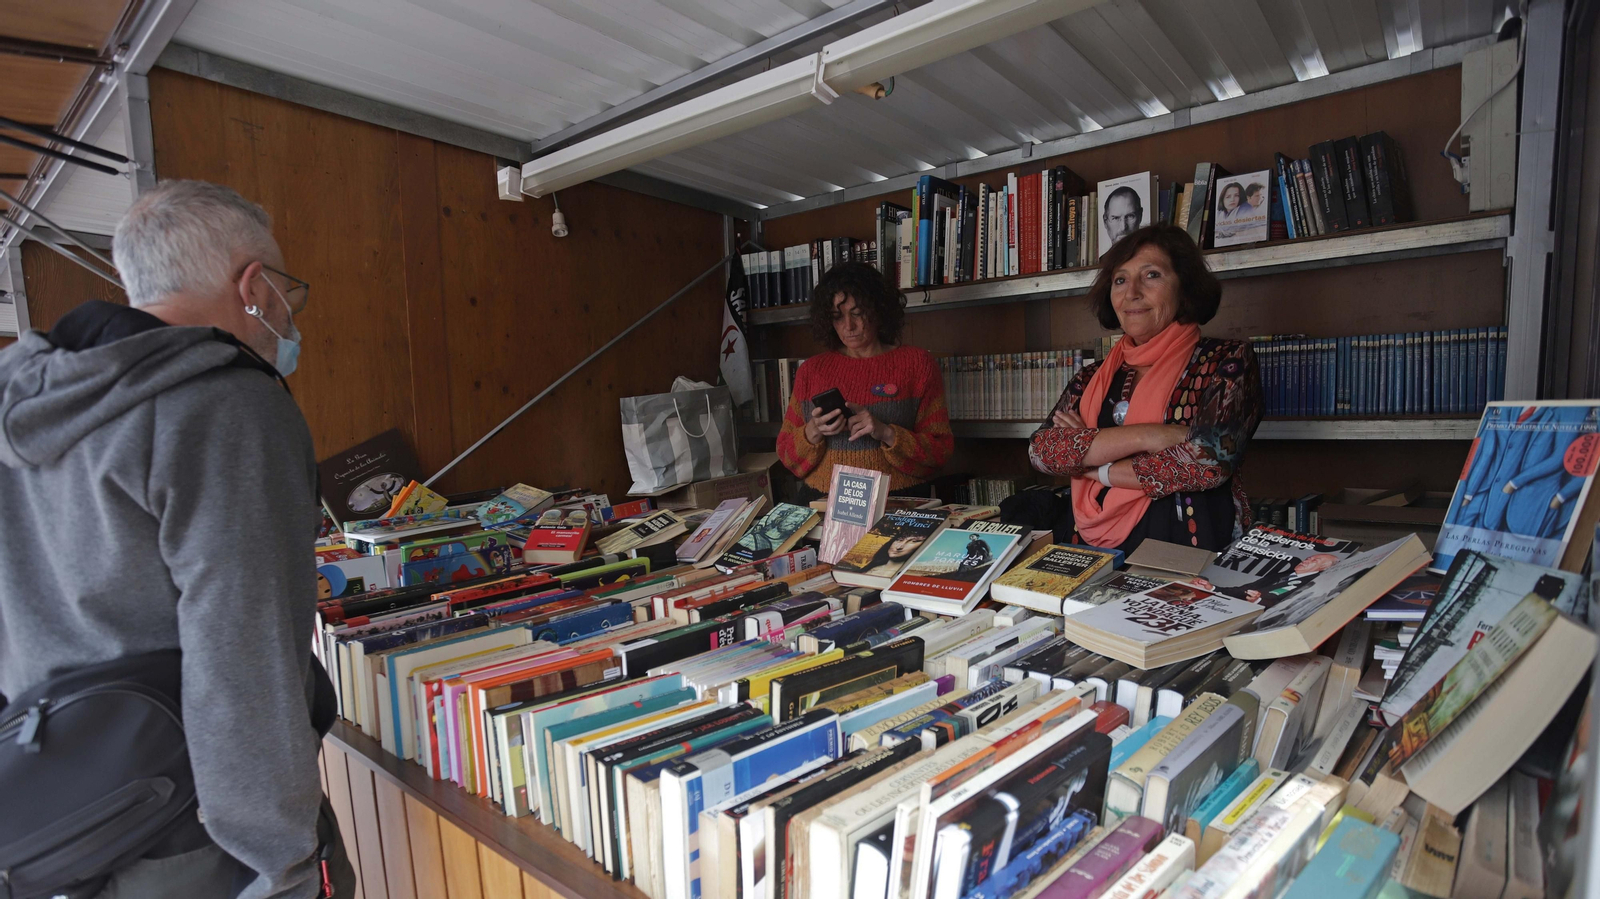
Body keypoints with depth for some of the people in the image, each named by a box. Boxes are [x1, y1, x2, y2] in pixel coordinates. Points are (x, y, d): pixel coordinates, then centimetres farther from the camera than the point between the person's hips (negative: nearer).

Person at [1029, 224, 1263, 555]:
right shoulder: (1092, 378, 12)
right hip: (1097, 552, 3)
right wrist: (1145, 435, -13)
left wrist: (1097, 468, -2)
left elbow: (1209, 460, -12)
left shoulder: (1228, 360, 3)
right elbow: (1040, 450, -3)